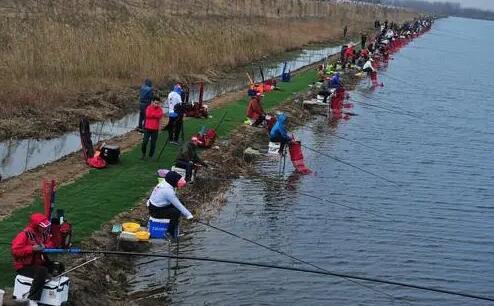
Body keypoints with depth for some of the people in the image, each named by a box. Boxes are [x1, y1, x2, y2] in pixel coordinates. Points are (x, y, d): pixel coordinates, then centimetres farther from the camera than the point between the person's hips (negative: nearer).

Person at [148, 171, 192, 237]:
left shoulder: (164, 183, 2)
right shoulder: (168, 190, -27)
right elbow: (178, 205, -23)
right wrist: (189, 215, -18)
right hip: (156, 211, -10)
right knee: (176, 213, -24)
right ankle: (170, 233, -11)